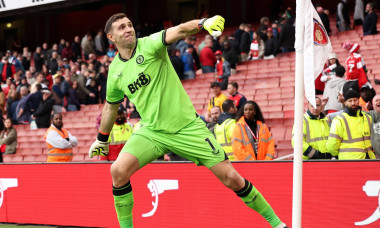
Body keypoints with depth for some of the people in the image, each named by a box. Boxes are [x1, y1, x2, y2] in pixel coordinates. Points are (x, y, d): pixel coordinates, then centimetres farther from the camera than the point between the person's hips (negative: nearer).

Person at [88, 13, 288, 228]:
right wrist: (102, 139, 30)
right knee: (118, 170, -21)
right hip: (152, 131, 3)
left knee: (230, 176, -5)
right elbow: (111, 107, 20)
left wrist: (203, 23, -50)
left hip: (187, 127, -3)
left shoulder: (149, 45, -10)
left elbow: (179, 31, -30)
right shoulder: (115, 71, 2)